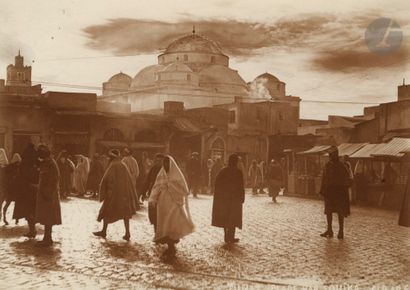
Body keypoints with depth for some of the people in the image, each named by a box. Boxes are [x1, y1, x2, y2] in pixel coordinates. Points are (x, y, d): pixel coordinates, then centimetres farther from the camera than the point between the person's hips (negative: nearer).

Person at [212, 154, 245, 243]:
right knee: (233, 218, 6)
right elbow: (241, 186, -12)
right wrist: (242, 198, -3)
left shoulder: (223, 171, -1)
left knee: (225, 218, 12)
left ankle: (227, 236, 15)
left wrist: (218, 197, 7)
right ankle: (231, 237, 5)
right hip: (235, 199, -4)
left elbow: (217, 184, 0)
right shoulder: (238, 172, -12)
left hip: (223, 198, 4)